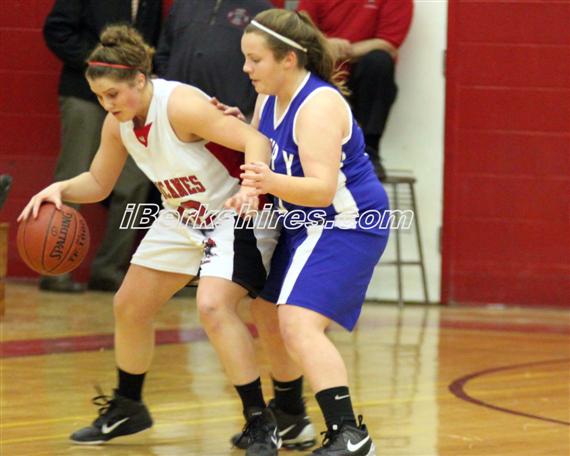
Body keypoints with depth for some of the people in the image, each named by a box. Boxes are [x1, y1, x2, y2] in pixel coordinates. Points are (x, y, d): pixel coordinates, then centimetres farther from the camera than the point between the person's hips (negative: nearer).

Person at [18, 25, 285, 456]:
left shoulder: (181, 105, -30)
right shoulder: (118, 123, -5)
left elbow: (255, 140, -34)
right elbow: (98, 183, 8)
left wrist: (251, 189, -52)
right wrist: (60, 189, -13)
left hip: (235, 214, -9)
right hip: (183, 218, 9)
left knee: (213, 305, -29)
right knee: (129, 306, 13)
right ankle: (127, 408, 36)